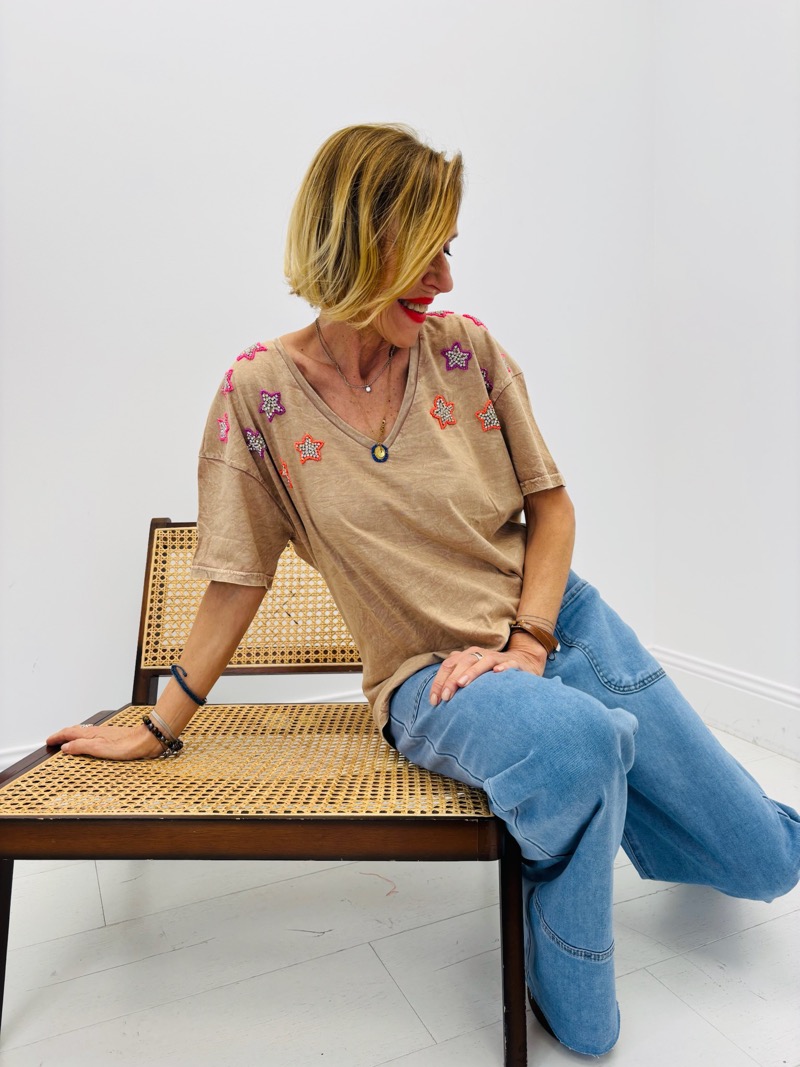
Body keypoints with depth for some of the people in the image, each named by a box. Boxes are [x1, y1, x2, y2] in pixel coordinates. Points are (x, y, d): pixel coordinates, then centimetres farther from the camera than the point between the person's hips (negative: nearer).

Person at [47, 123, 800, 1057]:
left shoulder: (467, 349, -3)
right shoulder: (261, 391, -8)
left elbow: (551, 506, 3)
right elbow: (238, 579, -2)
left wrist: (526, 641, -12)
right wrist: (159, 728, 3)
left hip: (561, 621, 4)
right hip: (429, 674, -3)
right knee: (571, 739, -38)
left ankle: (604, 801, 37)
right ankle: (568, 998, -2)